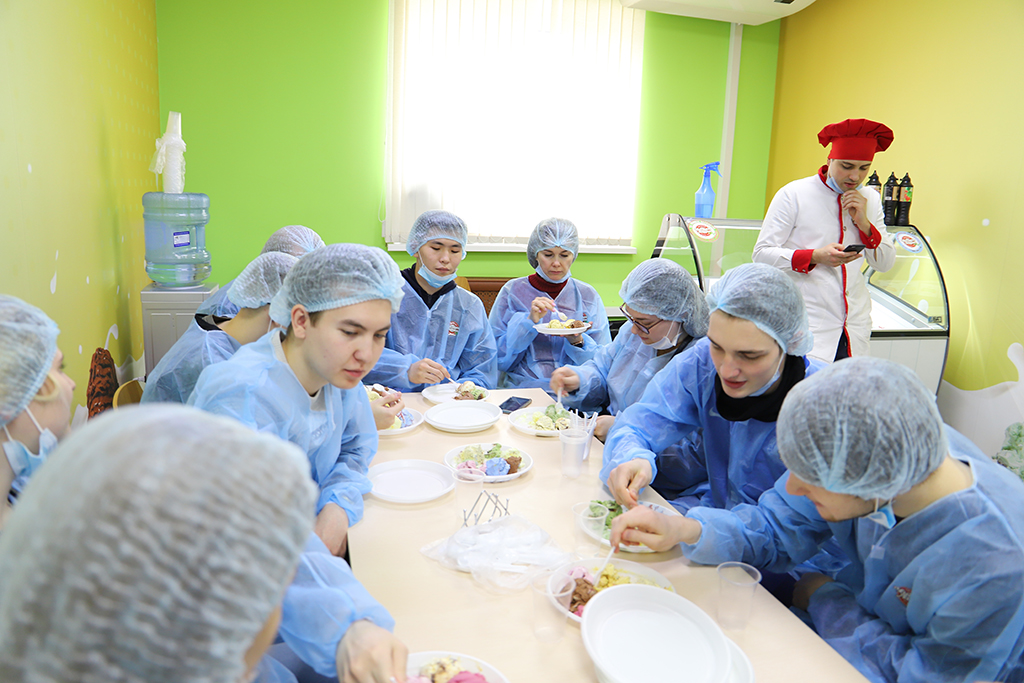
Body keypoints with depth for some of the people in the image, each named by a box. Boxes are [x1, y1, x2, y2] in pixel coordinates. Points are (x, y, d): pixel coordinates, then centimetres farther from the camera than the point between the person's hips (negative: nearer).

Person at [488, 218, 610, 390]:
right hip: (522, 387, -2)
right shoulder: (513, 291, 4)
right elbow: (498, 359, -1)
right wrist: (529, 321, -14)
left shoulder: (588, 295, 9)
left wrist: (578, 342, -14)